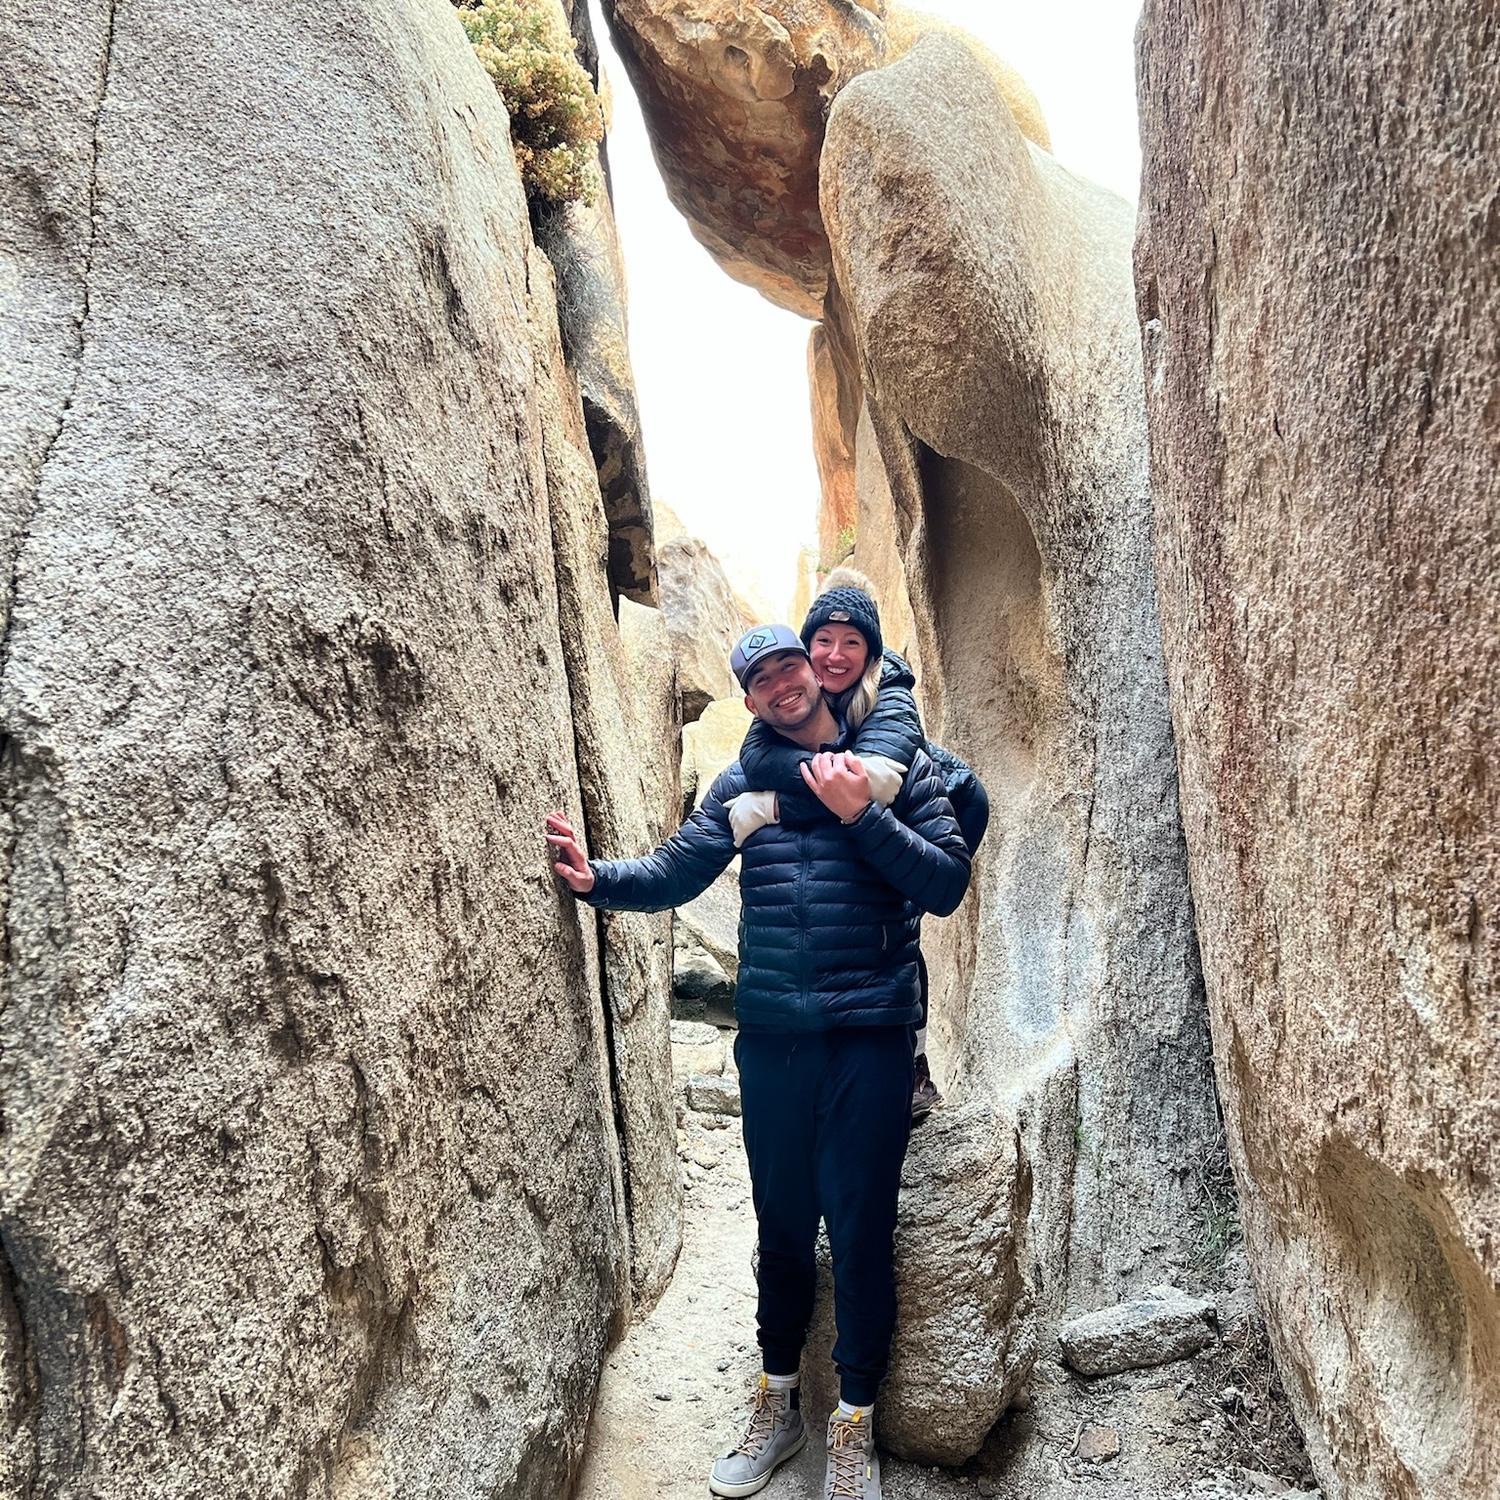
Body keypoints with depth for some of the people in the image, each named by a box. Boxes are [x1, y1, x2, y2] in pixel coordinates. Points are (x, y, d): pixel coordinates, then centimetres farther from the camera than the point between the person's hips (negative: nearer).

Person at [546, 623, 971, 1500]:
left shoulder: (897, 766, 1)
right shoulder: (744, 784, 9)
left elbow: (947, 885, -6)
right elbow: (674, 874, 2)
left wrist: (862, 815, -16)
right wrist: (596, 877, -17)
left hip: (869, 1036, -2)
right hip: (771, 1035, 3)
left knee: (860, 1229, 4)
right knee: (781, 1222, 14)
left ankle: (855, 1427, 25)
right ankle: (778, 1407, 35)